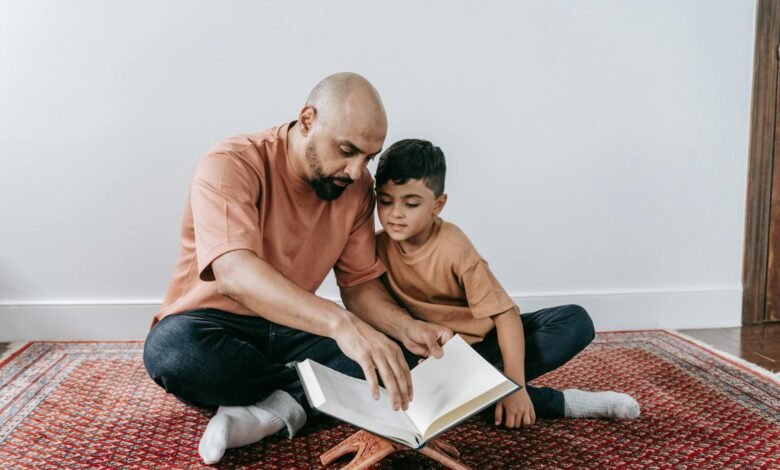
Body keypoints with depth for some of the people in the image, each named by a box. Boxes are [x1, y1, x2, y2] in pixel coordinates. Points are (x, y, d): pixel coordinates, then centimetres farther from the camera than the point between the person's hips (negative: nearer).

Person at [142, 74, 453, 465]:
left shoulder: (357, 187, -5)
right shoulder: (230, 166, -23)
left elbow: (360, 284, 0)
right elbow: (235, 272, -40)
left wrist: (408, 329, -22)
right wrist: (340, 323, -53)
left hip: (291, 330, 4)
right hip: (213, 325, -3)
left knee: (386, 352, -18)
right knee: (173, 349, -39)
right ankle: (315, 392, -17)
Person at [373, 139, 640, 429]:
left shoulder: (453, 248, -20)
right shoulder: (377, 247, -12)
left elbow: (505, 314, -24)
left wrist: (516, 386, -34)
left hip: (482, 340, -1)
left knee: (575, 321, -19)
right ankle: (555, 402, -25)